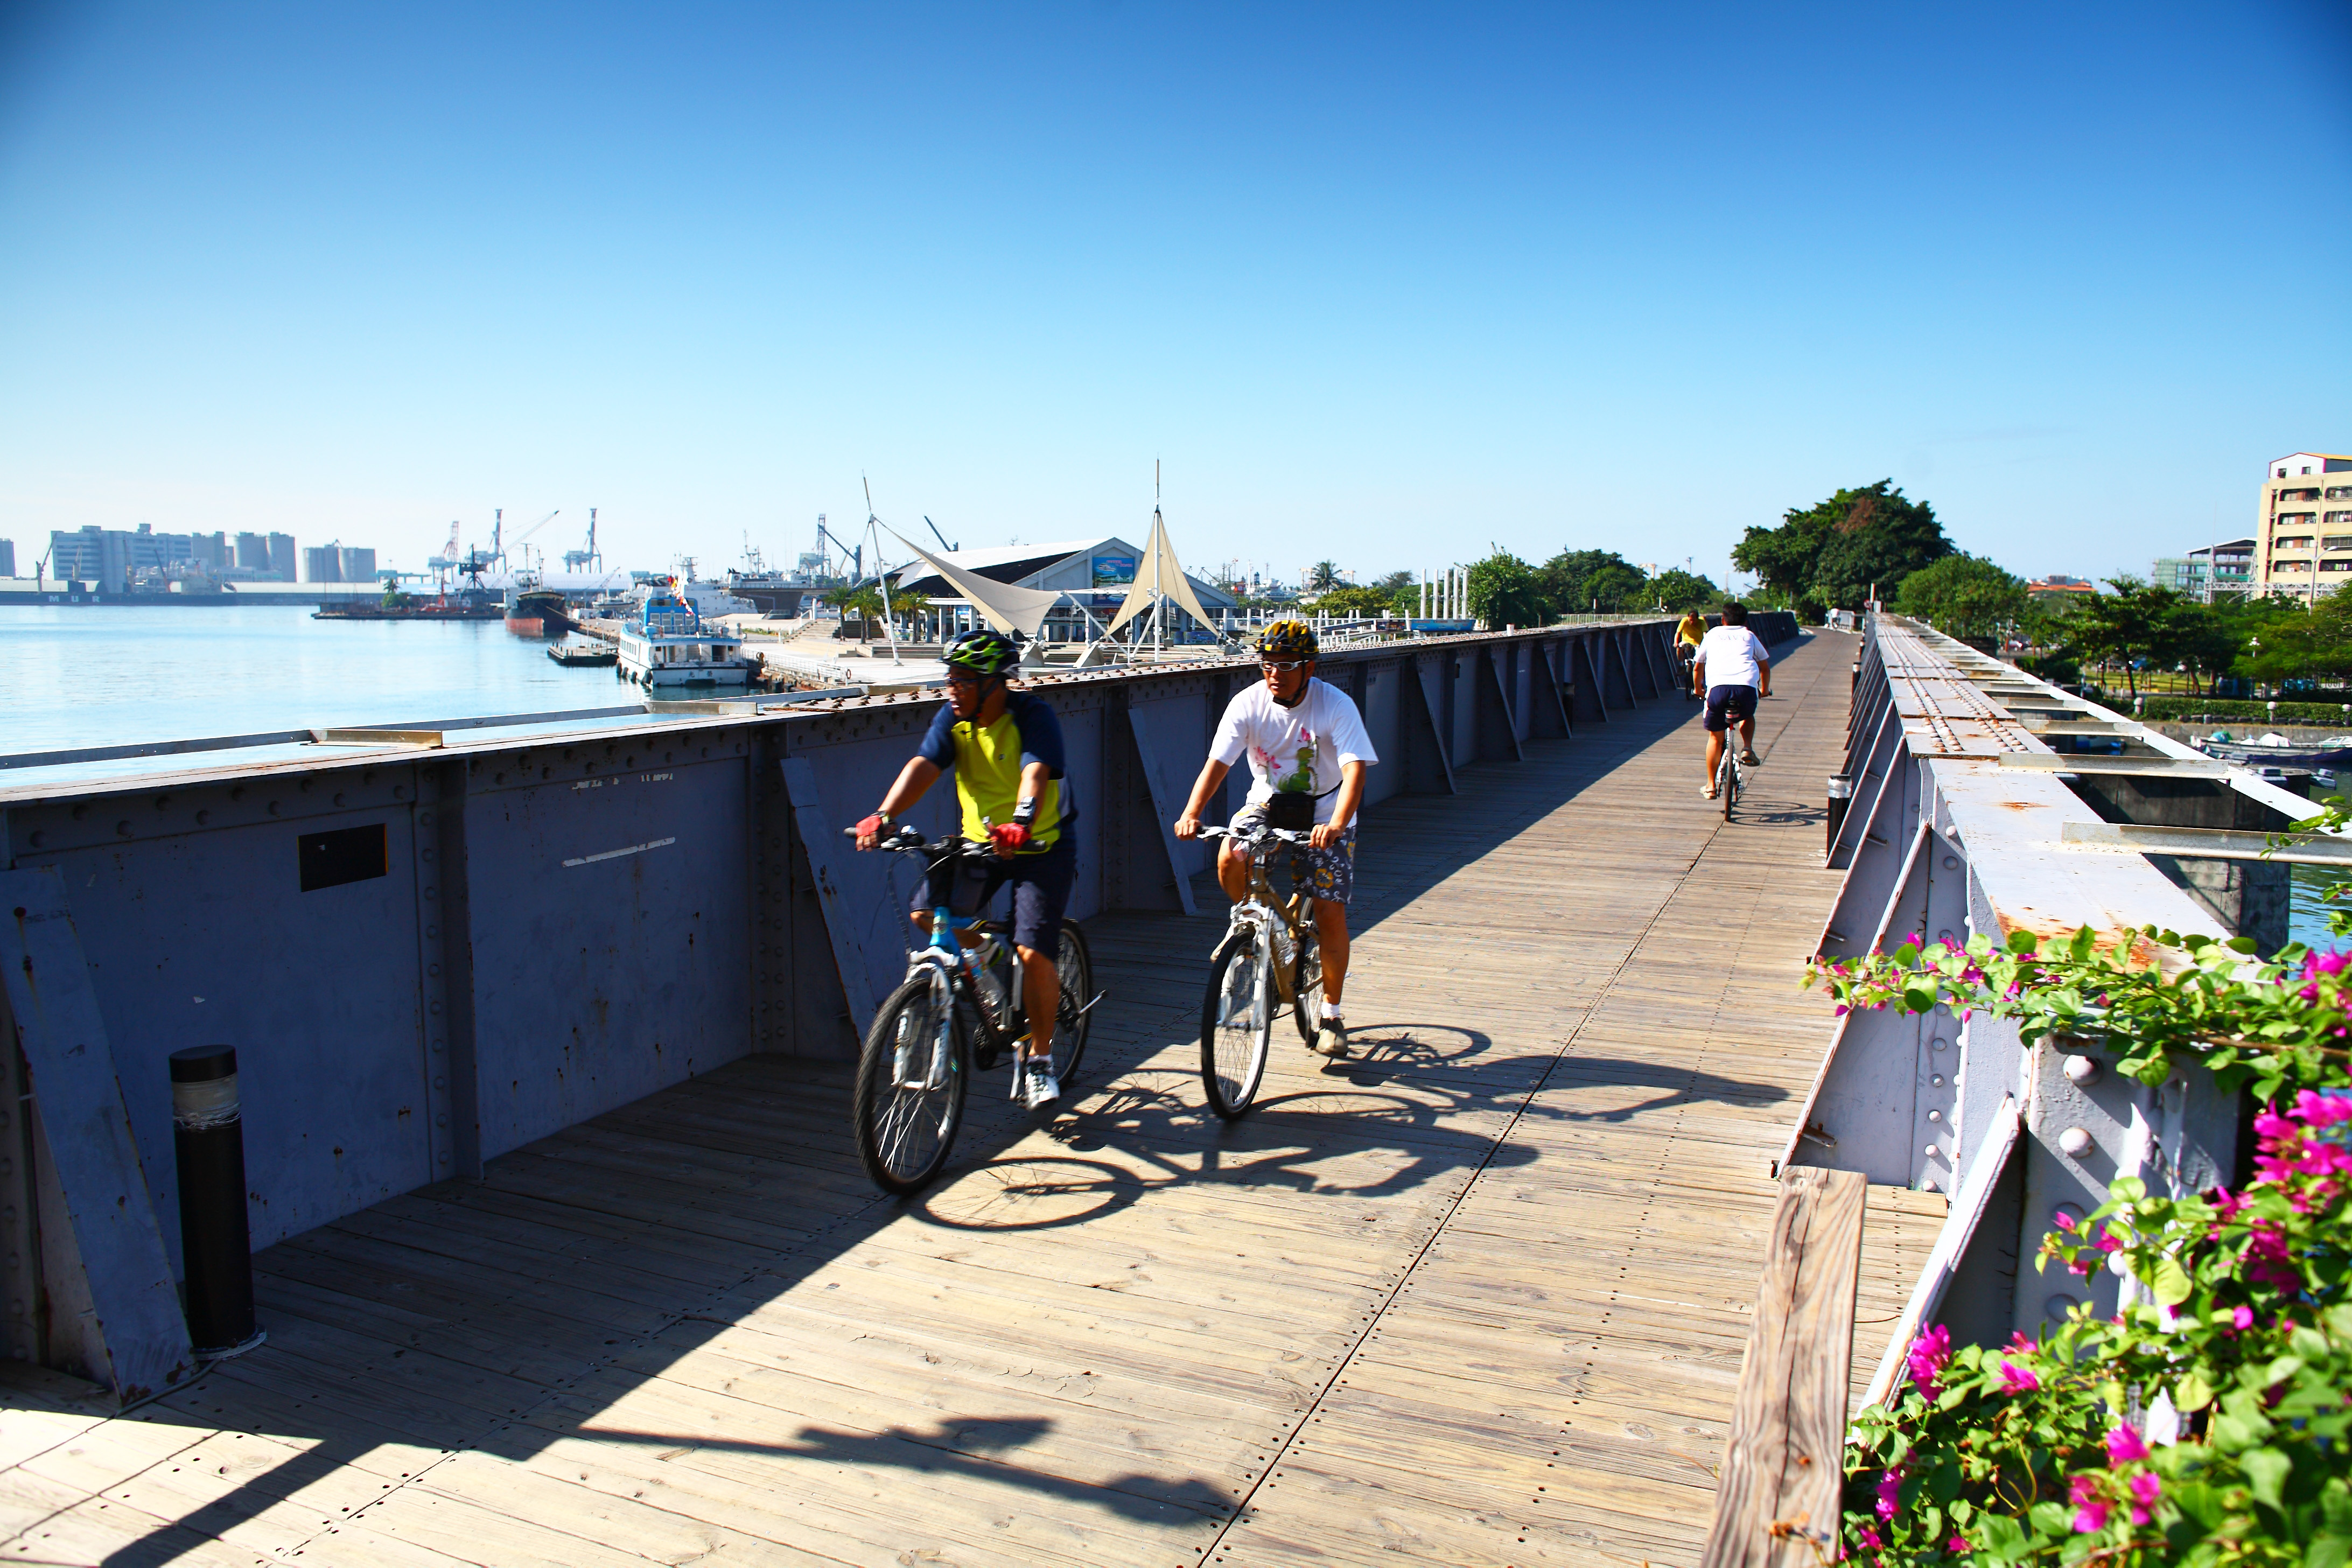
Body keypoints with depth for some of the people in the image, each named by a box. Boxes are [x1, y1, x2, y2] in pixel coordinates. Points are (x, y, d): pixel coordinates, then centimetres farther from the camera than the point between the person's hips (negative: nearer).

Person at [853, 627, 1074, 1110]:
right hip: (979, 840, 5)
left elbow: (1037, 772, -37)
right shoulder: (954, 718, -6)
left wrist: (1020, 823, -56)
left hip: (1042, 845, -5)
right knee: (927, 913, -13)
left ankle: (1040, 1060, 4)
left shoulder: (1033, 716, -20)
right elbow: (923, 766, -19)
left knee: (1033, 953, -15)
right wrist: (883, 816, -36)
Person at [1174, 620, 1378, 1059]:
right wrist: (1191, 813, -39)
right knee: (1229, 860, -28)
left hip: (1326, 809, -2)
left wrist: (1336, 825, -50)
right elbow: (1217, 763, -22)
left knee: (1330, 915, -7)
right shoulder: (1248, 703, -16)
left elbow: (1355, 770, -33)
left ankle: (1331, 1013, 13)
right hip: (1269, 800, 2)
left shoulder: (1336, 706, -22)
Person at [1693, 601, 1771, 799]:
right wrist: (1765, 689, 51)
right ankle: (1748, 749, 10)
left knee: (1715, 737, 16)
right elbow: (1765, 667, 33)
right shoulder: (1750, 636, 26)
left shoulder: (1712, 635, 26)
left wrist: (1698, 689, 50)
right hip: (1747, 687, 1)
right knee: (1748, 716, 35)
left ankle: (1711, 786, 18)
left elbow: (1698, 667, 32)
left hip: (1717, 687, -1)